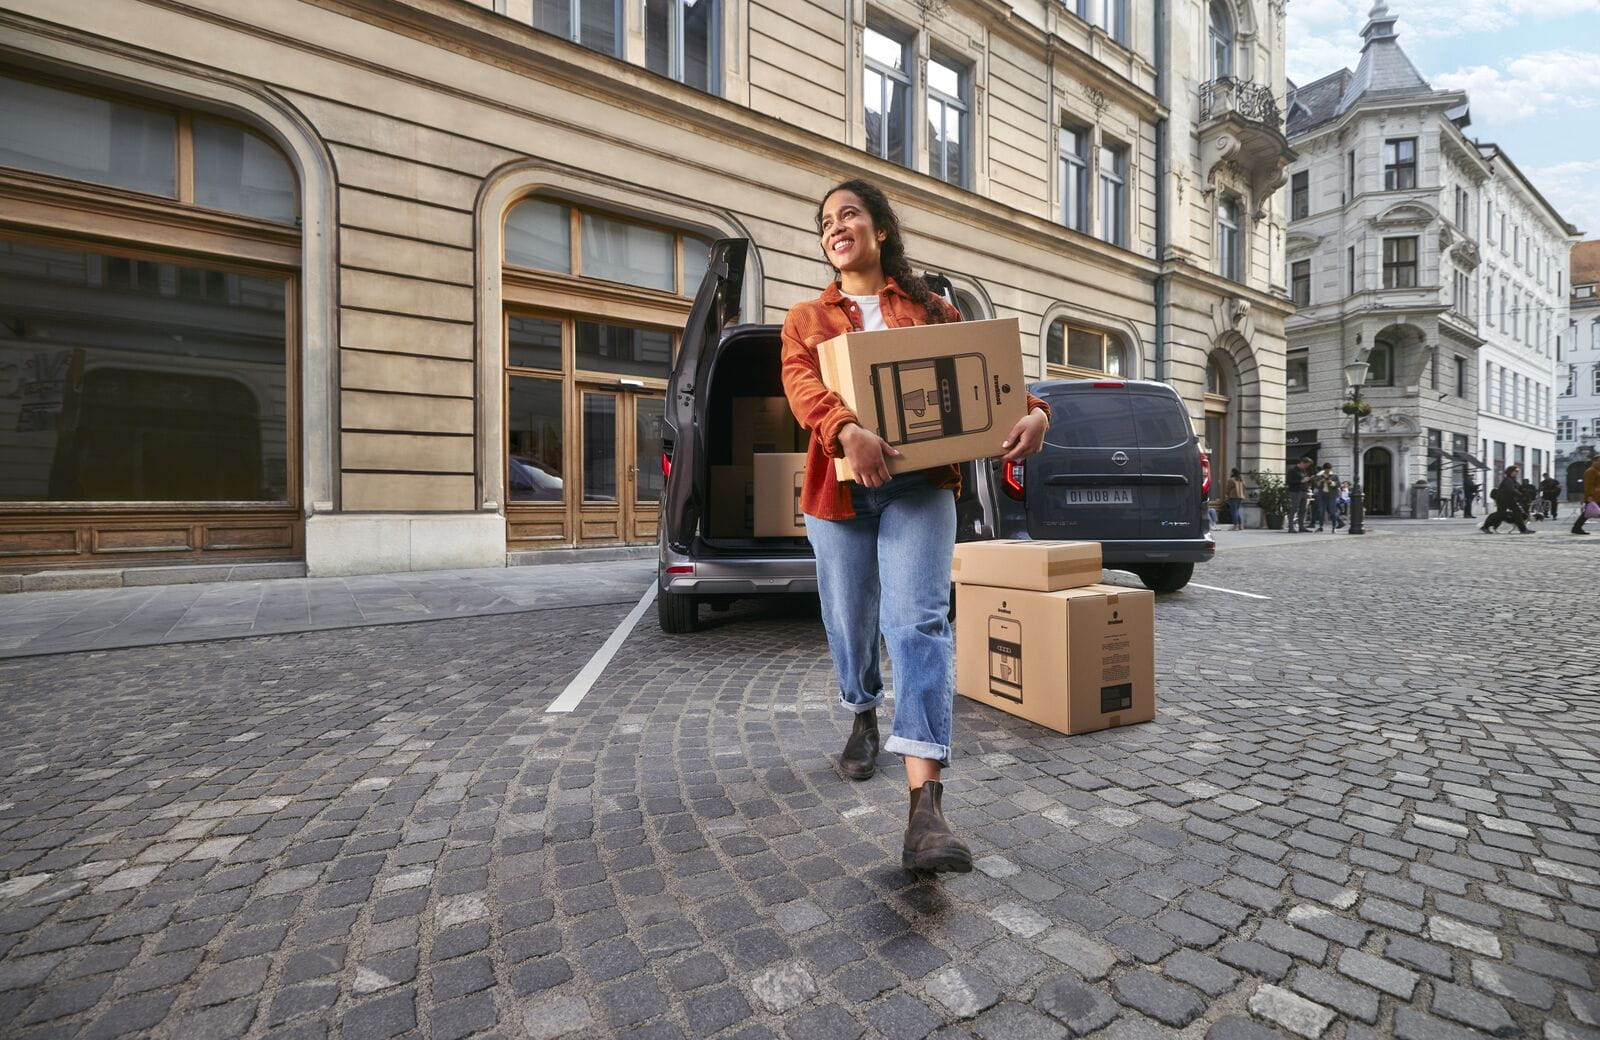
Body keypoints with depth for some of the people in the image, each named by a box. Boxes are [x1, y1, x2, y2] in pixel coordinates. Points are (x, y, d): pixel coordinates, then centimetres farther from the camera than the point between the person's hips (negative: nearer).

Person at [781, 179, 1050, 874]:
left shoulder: (930, 311, 15)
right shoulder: (806, 319, 13)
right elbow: (801, 385, -8)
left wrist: (1032, 411, -16)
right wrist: (848, 431, -29)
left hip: (920, 483, -1)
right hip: (838, 487, 2)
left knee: (918, 623, -16)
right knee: (851, 621, 12)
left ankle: (926, 805, -17)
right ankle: (863, 717, 43)